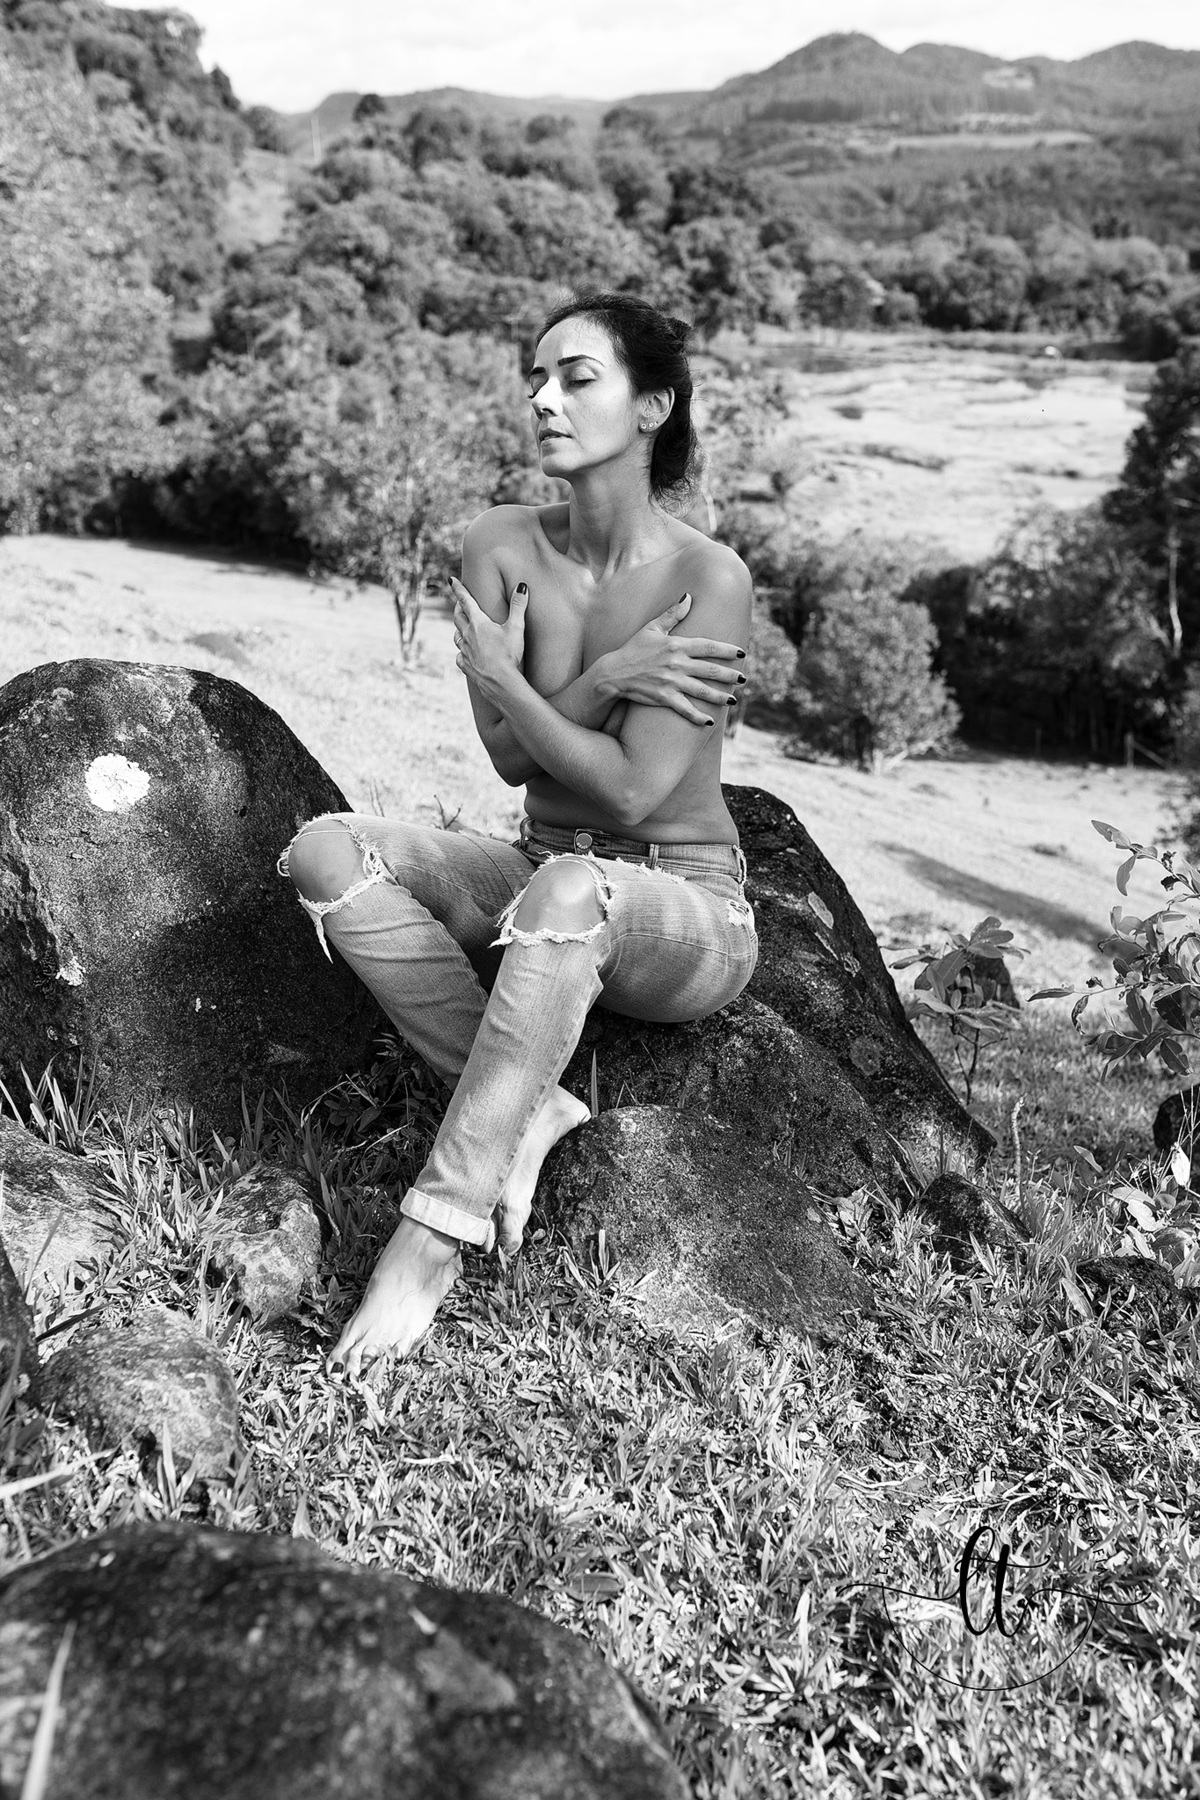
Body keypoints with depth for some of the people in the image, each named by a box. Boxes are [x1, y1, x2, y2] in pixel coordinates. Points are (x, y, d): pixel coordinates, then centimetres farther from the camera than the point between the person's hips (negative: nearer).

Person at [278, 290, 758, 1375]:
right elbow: (512, 758, -8)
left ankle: (434, 1239, -35)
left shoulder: (707, 579, -16)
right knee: (330, 852, -18)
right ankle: (526, 1109, -20)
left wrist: (503, 678, -13)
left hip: (685, 913, -5)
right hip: (542, 887, 5)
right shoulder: (501, 551, -1)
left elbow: (629, 792, -21)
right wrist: (606, 677, -22)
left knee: (570, 891, -41)